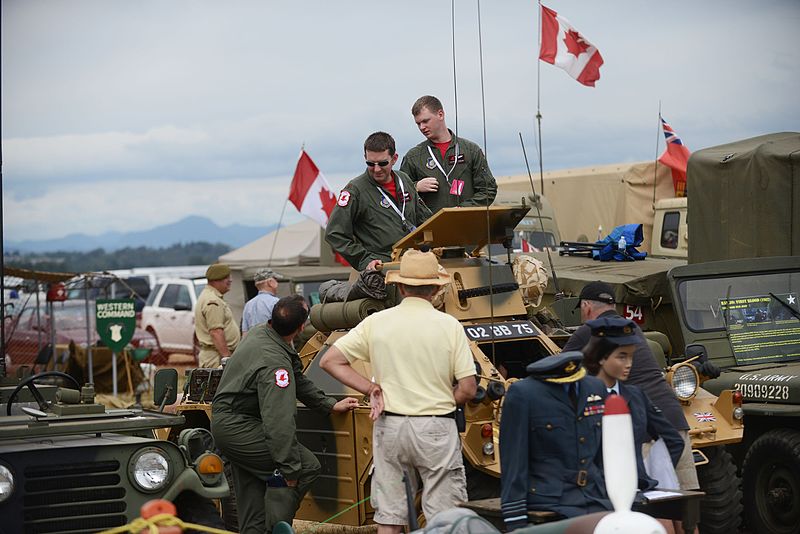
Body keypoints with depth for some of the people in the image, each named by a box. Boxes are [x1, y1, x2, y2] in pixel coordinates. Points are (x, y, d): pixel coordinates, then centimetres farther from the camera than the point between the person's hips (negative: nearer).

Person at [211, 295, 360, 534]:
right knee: (307, 467, -10)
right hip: (238, 429, -11)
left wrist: (330, 405, 13)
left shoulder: (258, 332, 3)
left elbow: (298, 379, 12)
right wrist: (290, 468, -25)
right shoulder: (275, 363, -28)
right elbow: (279, 422, -30)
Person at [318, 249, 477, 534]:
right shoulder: (449, 326, -7)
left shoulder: (376, 322, 0)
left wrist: (371, 389, 3)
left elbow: (330, 361, 3)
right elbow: (468, 388, -8)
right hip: (436, 429, -3)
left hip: (389, 426, 3)